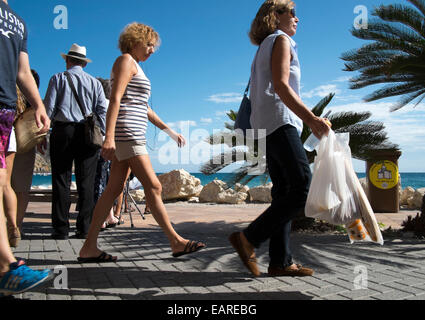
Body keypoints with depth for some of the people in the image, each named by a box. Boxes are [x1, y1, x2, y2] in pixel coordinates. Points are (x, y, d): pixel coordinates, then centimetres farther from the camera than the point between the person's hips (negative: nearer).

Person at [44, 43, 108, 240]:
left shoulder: (58, 78, 7)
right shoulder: (95, 82, 12)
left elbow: (48, 108, 0)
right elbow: (102, 111, 4)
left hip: (62, 131, -1)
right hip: (88, 134, 2)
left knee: (61, 181, 2)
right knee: (86, 183, 2)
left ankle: (61, 229, 3)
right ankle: (84, 229, 3)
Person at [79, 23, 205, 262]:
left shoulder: (135, 67, 26)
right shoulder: (126, 60, -2)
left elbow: (144, 108, 27)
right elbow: (115, 99, -15)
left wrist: (170, 131, 24)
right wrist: (109, 137, -24)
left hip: (133, 135, 10)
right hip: (126, 134, -10)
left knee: (114, 189, 5)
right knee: (154, 186, -9)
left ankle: (89, 248, 8)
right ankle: (176, 242, -4)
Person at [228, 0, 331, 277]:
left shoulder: (265, 47, 29)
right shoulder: (280, 40, 1)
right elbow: (281, 86, -14)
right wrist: (311, 118, -21)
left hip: (267, 126, 10)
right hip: (279, 121, -10)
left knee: (284, 193, 4)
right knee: (302, 187, -16)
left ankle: (280, 262, 2)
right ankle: (249, 238, -16)